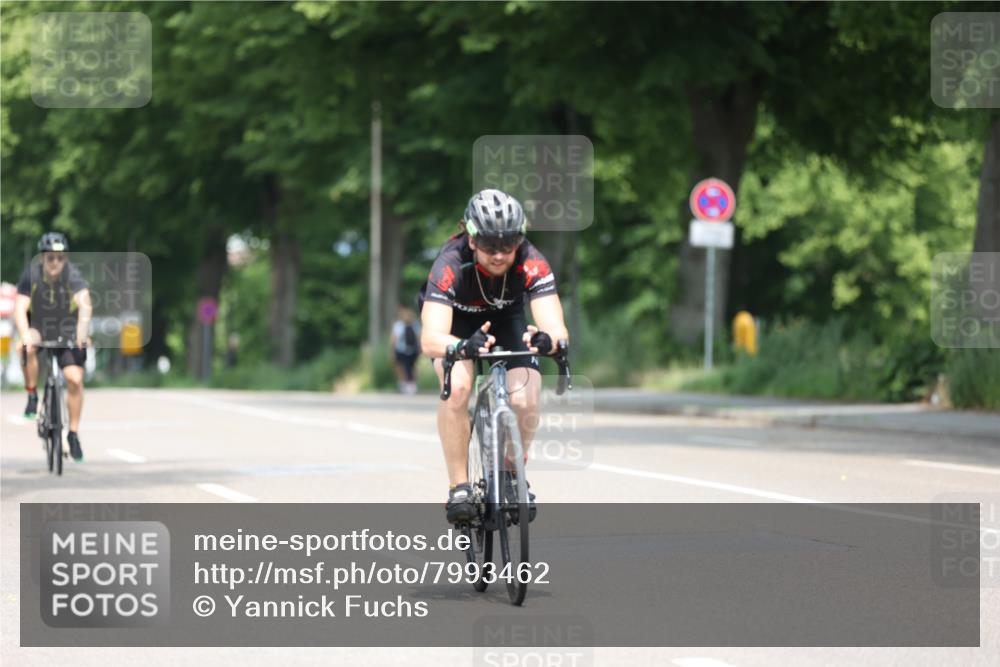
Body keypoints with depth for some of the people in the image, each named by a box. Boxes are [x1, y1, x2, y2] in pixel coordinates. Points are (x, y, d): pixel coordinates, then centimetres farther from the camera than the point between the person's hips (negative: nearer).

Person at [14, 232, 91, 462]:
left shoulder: (73, 275, -24)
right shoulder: (32, 274, -21)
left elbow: (85, 305, -37)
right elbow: (20, 308, -28)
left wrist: (82, 332, -53)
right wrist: (25, 336, -45)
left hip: (67, 332, 0)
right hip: (38, 328, 1)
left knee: (75, 379, -14)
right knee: (26, 347, -33)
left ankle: (73, 434, 1)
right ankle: (32, 397, -14)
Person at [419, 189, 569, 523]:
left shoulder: (531, 263, -34)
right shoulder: (451, 264, -38)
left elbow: (557, 328, -44)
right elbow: (430, 339, -49)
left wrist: (548, 340, -67)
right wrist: (464, 347, -70)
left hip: (506, 319, 2)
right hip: (457, 323, -2)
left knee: (526, 401, -20)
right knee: (458, 386, -30)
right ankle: (459, 488, -17)